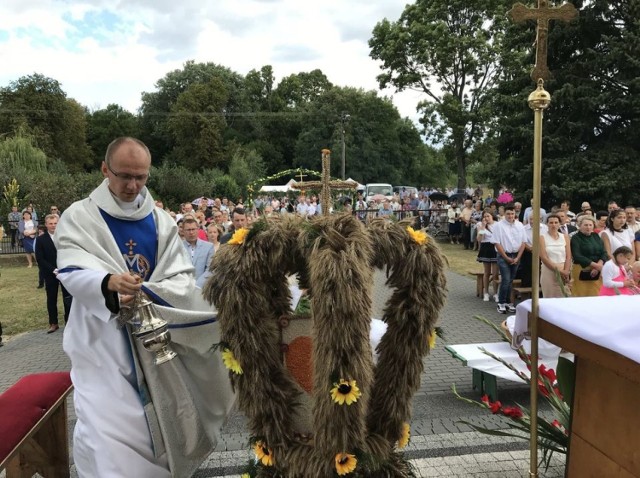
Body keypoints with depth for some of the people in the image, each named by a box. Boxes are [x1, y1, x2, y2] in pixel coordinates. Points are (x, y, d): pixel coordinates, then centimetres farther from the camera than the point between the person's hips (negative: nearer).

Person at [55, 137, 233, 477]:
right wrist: (110, 282, -38)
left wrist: (145, 293, -23)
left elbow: (182, 277, -3)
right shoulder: (78, 216, -2)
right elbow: (71, 271, -16)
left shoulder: (161, 221, 5)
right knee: (106, 429, -4)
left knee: (160, 420, 13)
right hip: (103, 338, -2)